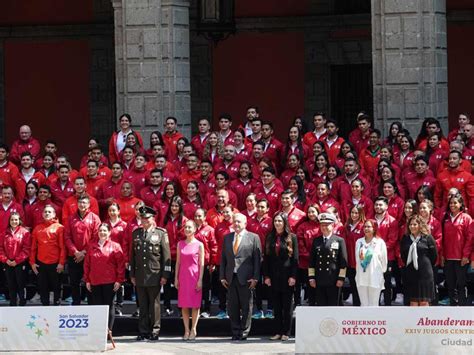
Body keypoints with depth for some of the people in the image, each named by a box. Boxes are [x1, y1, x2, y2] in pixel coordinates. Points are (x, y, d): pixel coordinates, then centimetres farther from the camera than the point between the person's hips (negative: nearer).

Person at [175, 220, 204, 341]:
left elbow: (201, 264, -2)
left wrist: (200, 280, -8)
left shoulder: (199, 245, -1)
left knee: (195, 305, 0)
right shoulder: (180, 244, 8)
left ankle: (193, 330, 7)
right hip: (183, 276, 3)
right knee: (184, 305, 3)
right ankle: (186, 330, 9)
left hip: (194, 276, -3)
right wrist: (176, 278, 6)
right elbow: (178, 262, 11)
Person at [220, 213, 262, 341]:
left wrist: (255, 277, -9)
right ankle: (235, 332, 12)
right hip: (231, 278, 4)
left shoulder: (253, 238, 2)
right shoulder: (227, 238, 14)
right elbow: (223, 258, 14)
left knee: (246, 307, 1)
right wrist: (222, 276, 6)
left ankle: (244, 332, 8)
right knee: (232, 306, 5)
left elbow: (257, 259, -2)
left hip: (246, 278, -4)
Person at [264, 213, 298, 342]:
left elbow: (295, 258, -3)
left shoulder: (291, 237, 0)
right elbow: (266, 258, 8)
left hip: (287, 276, -3)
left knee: (287, 306, 2)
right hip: (274, 276, 3)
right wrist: (266, 276, 0)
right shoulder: (269, 238, 9)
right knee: (276, 306, 6)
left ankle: (286, 333, 5)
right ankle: (278, 332, 9)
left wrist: (293, 276, -10)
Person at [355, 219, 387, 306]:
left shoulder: (380, 242, -3)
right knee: (364, 304, 6)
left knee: (373, 305, 0)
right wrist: (361, 258, -2)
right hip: (361, 278, 3)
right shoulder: (359, 242, 7)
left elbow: (384, 261, 3)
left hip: (375, 279, -3)